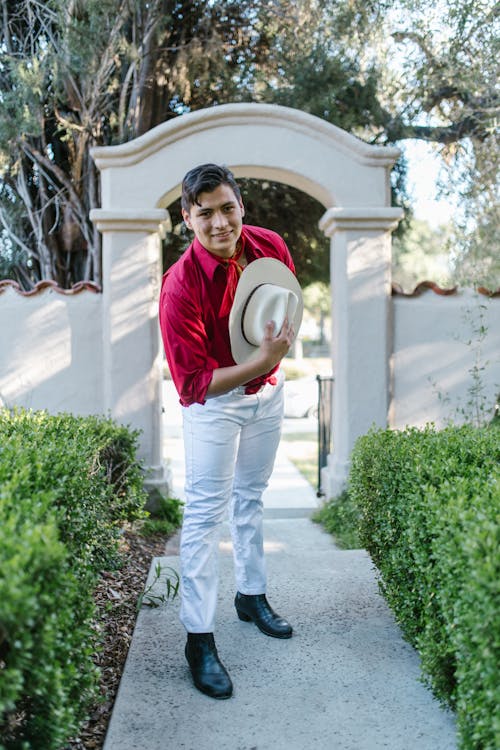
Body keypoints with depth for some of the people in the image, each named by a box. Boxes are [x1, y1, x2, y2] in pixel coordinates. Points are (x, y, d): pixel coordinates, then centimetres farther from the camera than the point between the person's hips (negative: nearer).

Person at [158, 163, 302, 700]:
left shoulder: (271, 246, -11)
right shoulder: (181, 286, -28)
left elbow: (291, 302, 11)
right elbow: (192, 383, -29)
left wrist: (277, 349, -8)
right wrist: (261, 361, -37)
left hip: (267, 393, 6)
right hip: (213, 403, -6)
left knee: (251, 498, 19)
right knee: (206, 512, -4)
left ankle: (252, 596, 37)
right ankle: (199, 639, 5)